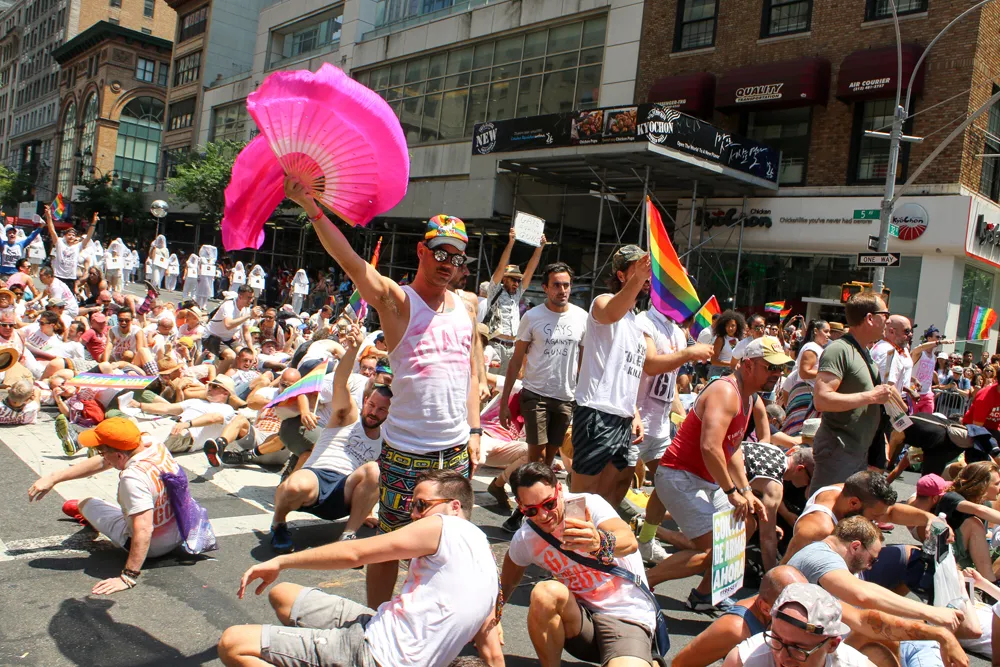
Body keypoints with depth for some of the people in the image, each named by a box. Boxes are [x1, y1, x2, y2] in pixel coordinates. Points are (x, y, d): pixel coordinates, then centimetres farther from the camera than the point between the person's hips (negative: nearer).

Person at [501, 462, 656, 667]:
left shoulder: (587, 504, -16)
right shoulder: (524, 539, -2)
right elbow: (507, 583, 16)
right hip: (581, 617, 4)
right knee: (546, 592, -29)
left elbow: (630, 542, -34)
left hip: (628, 619, -4)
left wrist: (599, 543, -54)